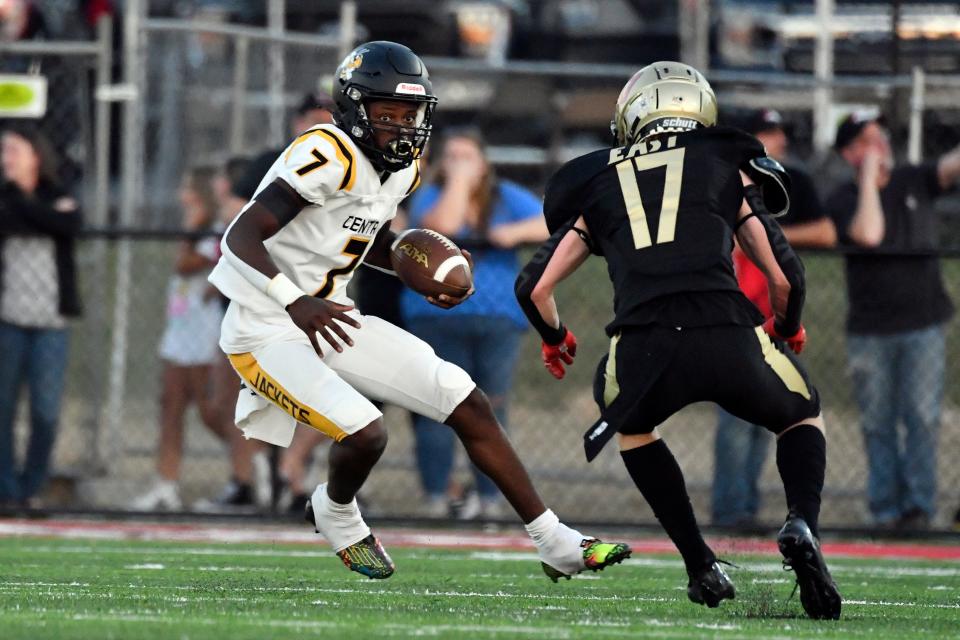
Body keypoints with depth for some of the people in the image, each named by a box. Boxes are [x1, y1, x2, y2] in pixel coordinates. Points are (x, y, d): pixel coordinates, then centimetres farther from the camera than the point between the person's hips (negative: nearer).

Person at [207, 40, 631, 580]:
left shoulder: (401, 170, 4)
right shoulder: (329, 157, -24)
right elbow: (241, 237, -29)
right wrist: (296, 302, -42)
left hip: (329, 321, 9)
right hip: (268, 333, -9)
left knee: (470, 407, 3)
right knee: (365, 434, -26)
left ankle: (556, 544, 11)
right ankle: (337, 513, 11)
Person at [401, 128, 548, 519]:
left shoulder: (506, 198, 11)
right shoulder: (430, 198, 4)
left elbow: (554, 224, 2)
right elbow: (443, 226, -19)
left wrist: (517, 232, -13)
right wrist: (458, 181, -11)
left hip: (498, 319, 2)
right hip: (437, 317, -2)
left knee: (491, 408, 0)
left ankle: (489, 497, 3)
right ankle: (435, 497, -2)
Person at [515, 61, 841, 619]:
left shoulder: (599, 184, 25)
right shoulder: (726, 167, 21)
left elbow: (535, 287, 23)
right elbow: (785, 278, 16)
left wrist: (555, 339, 46)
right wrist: (788, 331, 39)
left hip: (642, 348, 1)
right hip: (728, 337, -1)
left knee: (632, 427, 35)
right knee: (802, 417, 28)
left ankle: (701, 566, 22)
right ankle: (802, 525, -2)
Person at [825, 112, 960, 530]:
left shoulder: (915, 182, 8)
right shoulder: (843, 200, -2)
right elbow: (868, 233, -20)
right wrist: (869, 178, -15)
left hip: (924, 324, 1)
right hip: (869, 333, -1)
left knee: (922, 416, -4)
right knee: (877, 424, 3)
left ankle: (917, 506, -1)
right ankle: (885, 509, 8)